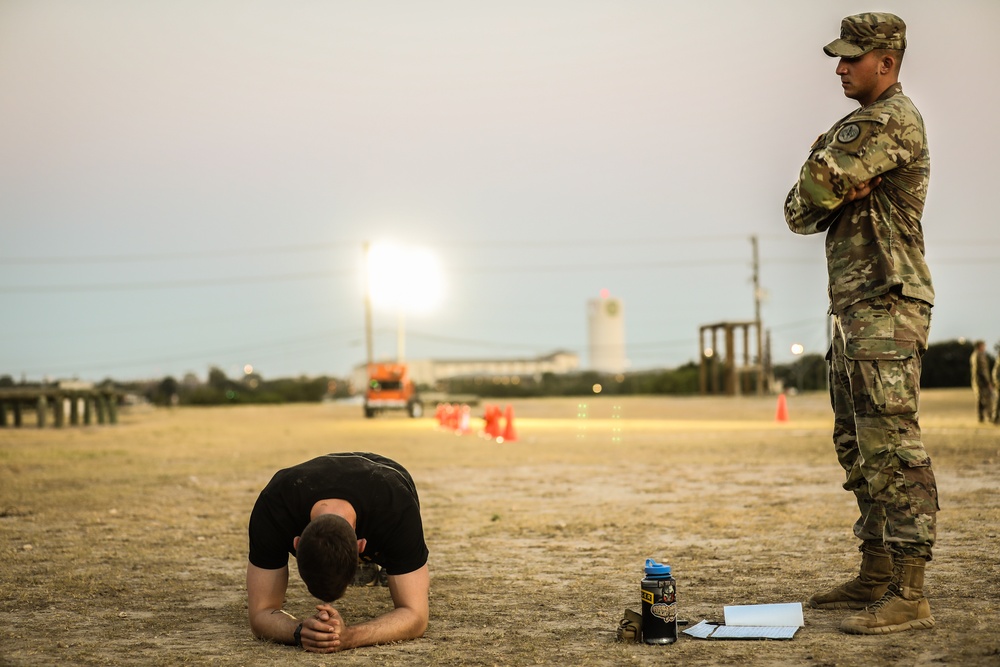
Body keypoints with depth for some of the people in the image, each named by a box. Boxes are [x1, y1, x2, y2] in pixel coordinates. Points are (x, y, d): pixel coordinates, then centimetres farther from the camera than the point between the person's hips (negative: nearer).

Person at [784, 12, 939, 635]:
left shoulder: (893, 120, -12)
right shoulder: (860, 127, 20)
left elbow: (817, 182, -18)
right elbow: (800, 212, 12)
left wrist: (831, 181, 2)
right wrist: (840, 189, -6)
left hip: (887, 309, -10)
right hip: (854, 309, 10)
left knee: (893, 449, -12)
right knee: (859, 450, 14)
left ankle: (909, 595, -10)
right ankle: (876, 576, 22)